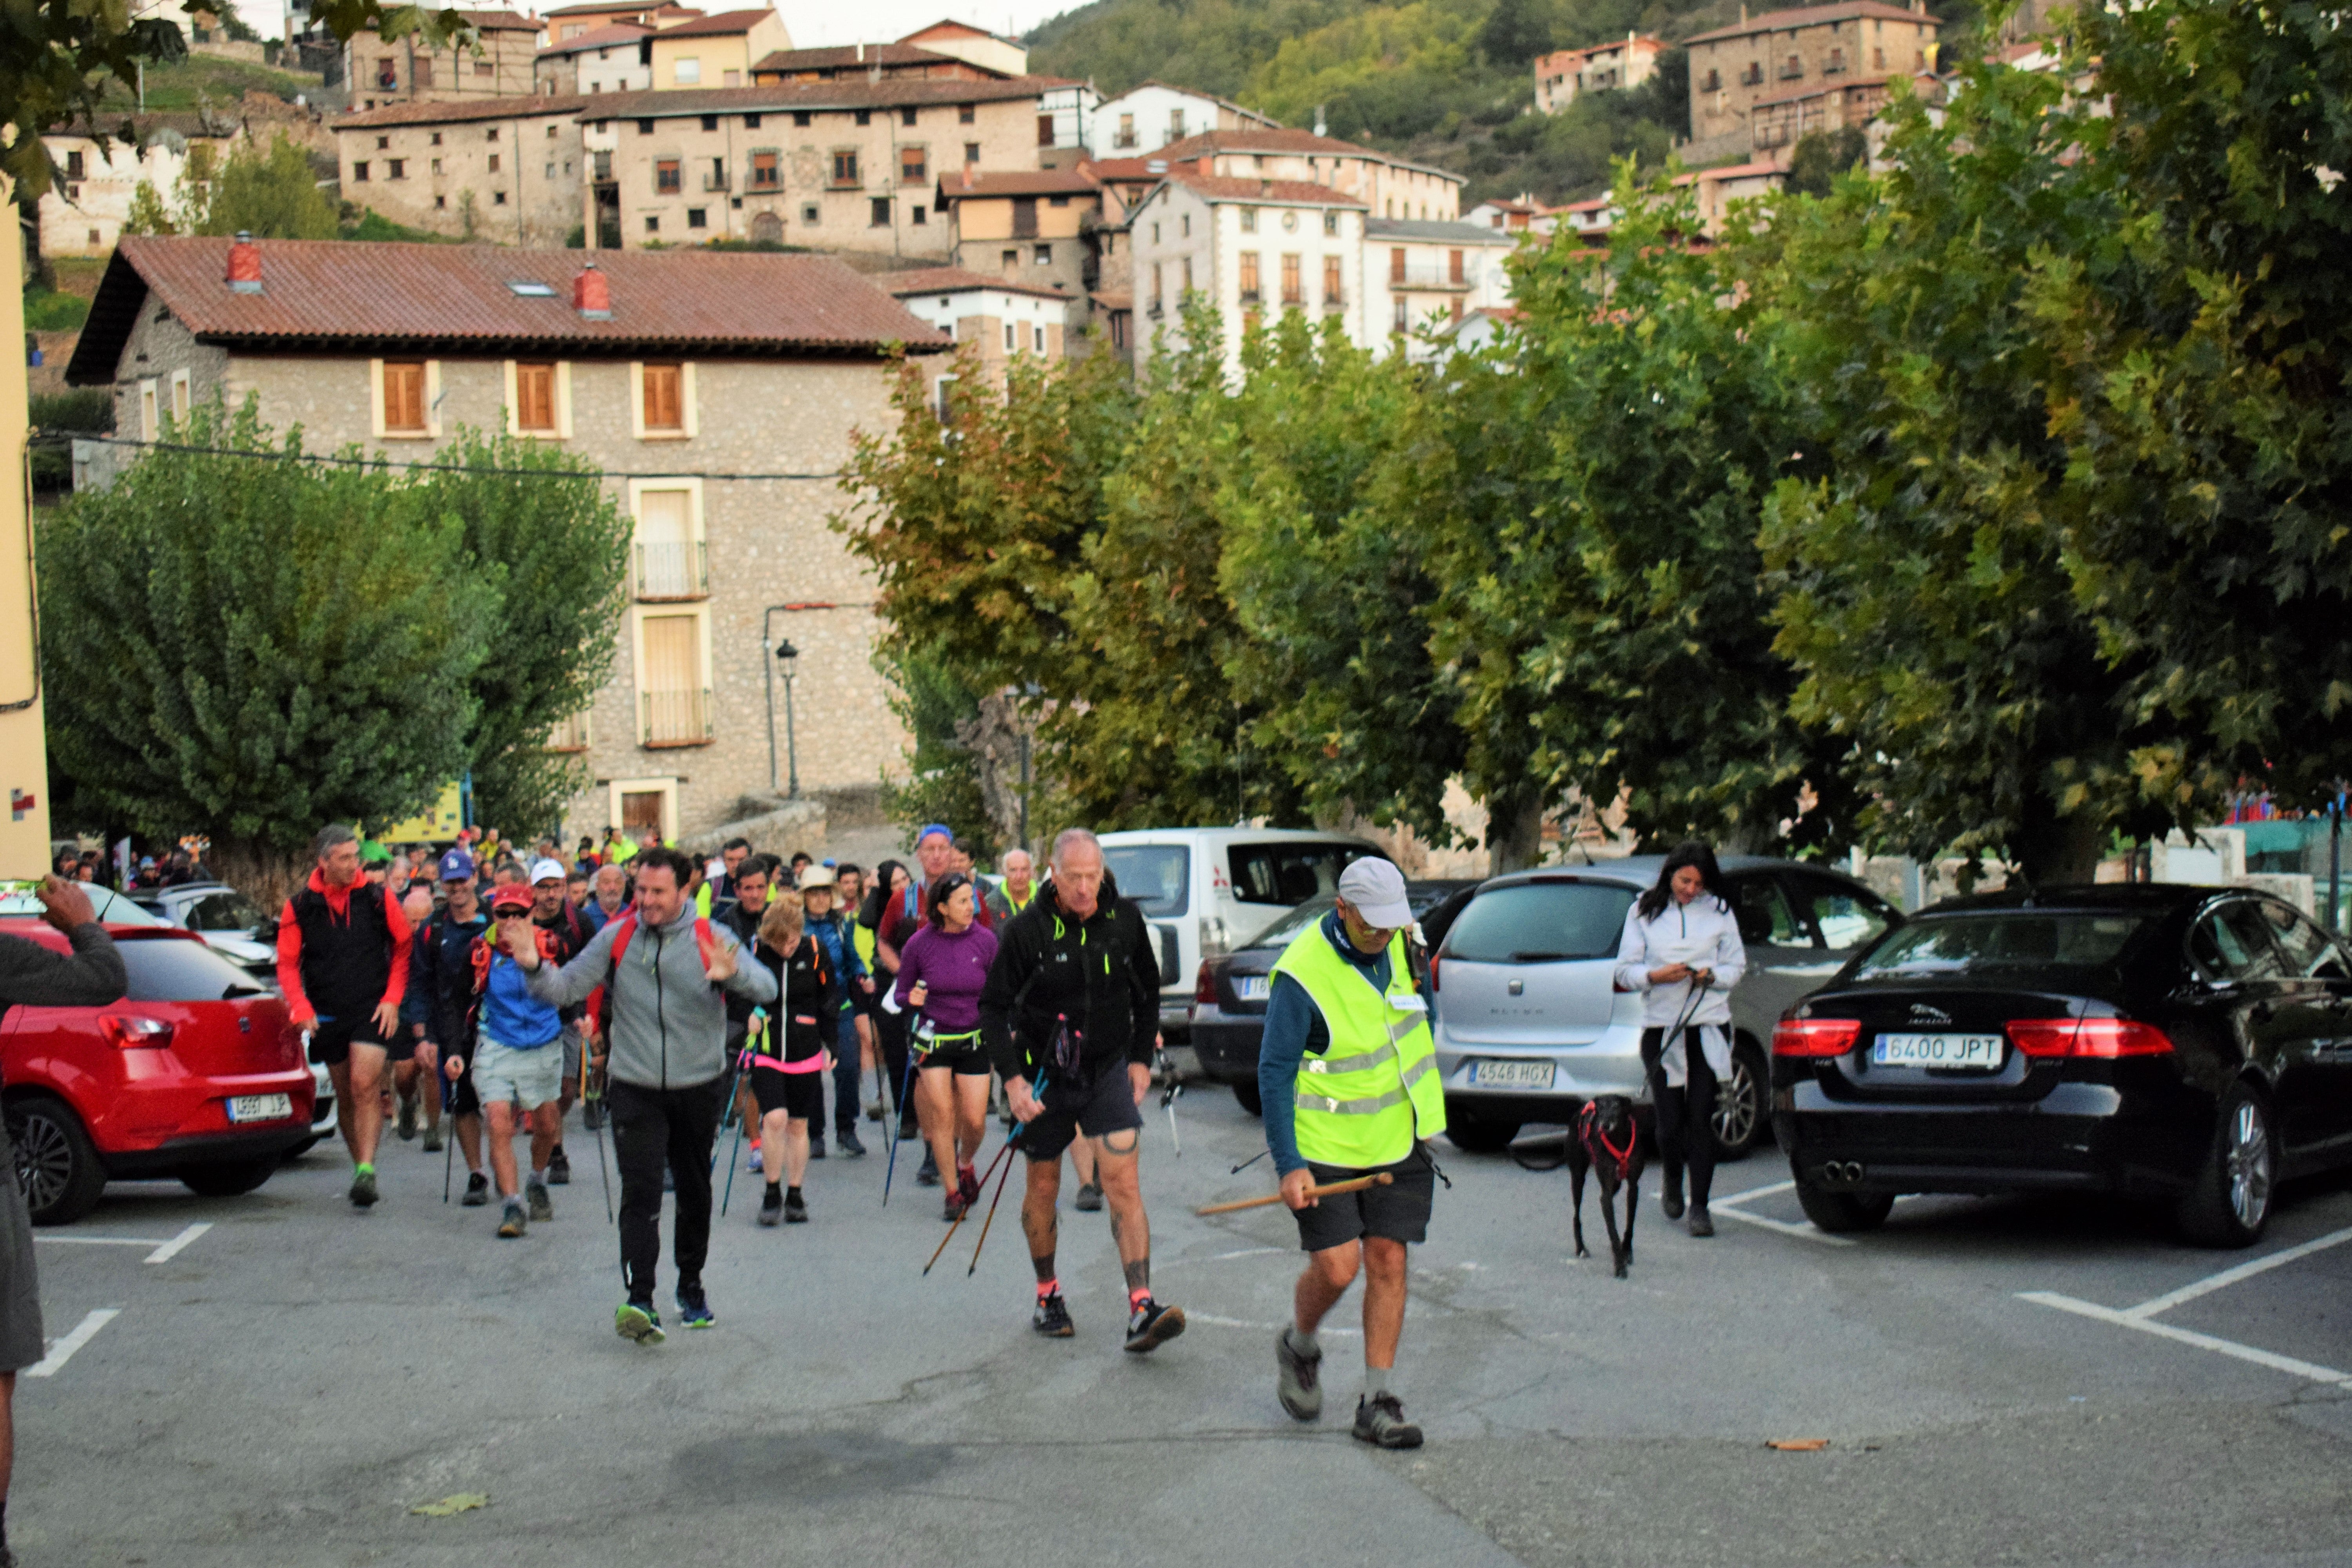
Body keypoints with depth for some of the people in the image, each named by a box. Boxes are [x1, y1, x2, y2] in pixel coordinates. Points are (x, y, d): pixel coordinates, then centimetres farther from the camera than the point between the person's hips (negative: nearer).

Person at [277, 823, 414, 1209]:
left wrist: (392, 999, -2)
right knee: (345, 1096, 11)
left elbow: (403, 948, 7)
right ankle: (362, 1170, 23)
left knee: (365, 1084, -18)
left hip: (372, 1010, -3)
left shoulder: (376, 898, -1)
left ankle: (366, 1171, -22)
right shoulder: (300, 907, 1)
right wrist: (302, 1009, -8)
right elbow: (287, 964, 6)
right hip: (327, 1014, 3)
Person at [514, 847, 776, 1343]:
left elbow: (767, 989, -17)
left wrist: (733, 973, -38)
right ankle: (639, 1302, -21)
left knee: (695, 1192, 16)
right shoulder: (617, 938, -1)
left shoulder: (711, 939, -6)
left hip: (699, 1087, 1)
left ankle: (691, 1285, 35)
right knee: (640, 1191, -14)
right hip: (635, 1088, -1)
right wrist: (534, 969, -22)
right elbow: (566, 989, -1)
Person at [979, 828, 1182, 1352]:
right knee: (1043, 1189, 11)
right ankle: (1048, 1297, 31)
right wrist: (1012, 1079, -15)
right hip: (1044, 1075, -1)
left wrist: (1142, 1058, 7)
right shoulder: (1028, 930, -14)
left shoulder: (1125, 918, -5)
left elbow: (1148, 990, 11)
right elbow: (994, 1007, -7)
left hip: (1108, 1072, 1)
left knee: (1124, 1185, -10)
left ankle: (1141, 1311, -15)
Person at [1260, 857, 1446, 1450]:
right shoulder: (1303, 974, -21)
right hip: (1327, 1146, -5)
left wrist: (1427, 1114, 20)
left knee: (1388, 1262, 1)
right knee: (1336, 1267, -8)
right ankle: (1298, 1348, 24)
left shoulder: (1401, 942, -1)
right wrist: (1289, 1166, -20)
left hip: (1399, 1140, 5)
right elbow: (1274, 1072, -17)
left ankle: (1379, 1402, 8)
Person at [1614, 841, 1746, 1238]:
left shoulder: (1719, 911, 8)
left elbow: (1737, 966, 10)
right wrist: (1655, 976, -15)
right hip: (1661, 1027, 0)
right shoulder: (1643, 911, 6)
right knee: (1670, 1120, -2)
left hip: (1709, 1027, 0)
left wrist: (1711, 976, -11)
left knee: (1701, 1117, -5)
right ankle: (1672, 1183, 27)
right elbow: (1625, 970, 4)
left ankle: (1700, 1206, 1)